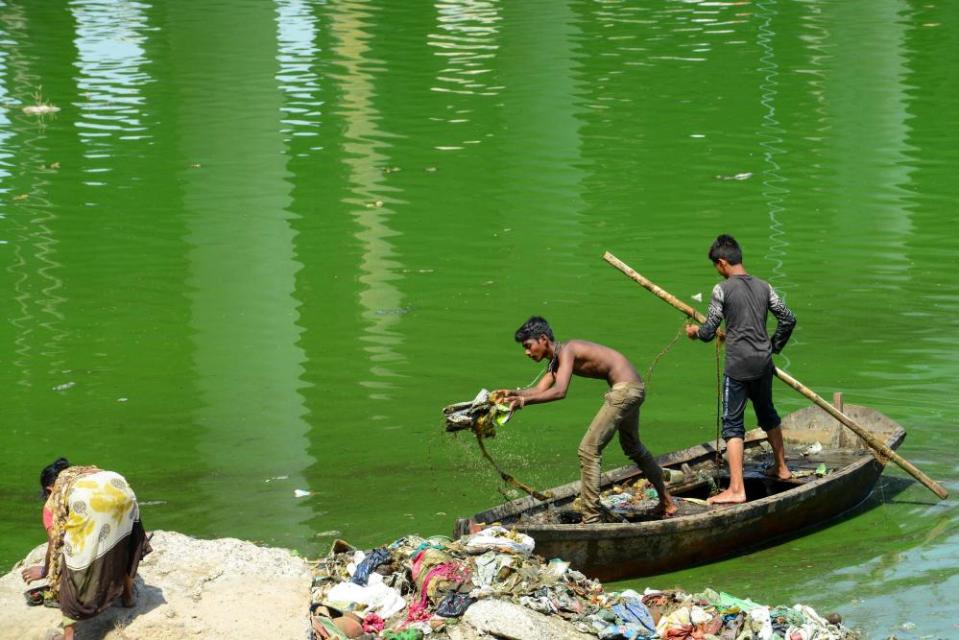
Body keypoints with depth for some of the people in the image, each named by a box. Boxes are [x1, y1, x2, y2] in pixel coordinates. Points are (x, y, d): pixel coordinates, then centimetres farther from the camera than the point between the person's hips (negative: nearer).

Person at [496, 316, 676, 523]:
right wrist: (513, 393, -12)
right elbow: (541, 389, 3)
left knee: (589, 449, -11)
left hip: (625, 389, -11)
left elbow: (559, 391, -31)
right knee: (632, 447, 30)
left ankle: (592, 519, -11)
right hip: (633, 388, 11)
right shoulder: (555, 358, 12)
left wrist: (524, 400, -36)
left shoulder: (566, 351, -18)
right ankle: (666, 500, 45)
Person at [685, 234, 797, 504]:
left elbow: (708, 332, -9)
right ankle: (781, 467, 41)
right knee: (767, 413, 26)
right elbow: (788, 319, 9)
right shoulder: (763, 287, 6)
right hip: (764, 363, 6)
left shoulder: (722, 289, -10)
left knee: (732, 423, -2)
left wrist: (695, 331, 14)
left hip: (738, 365, -6)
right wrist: (774, 347, 23)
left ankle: (736, 489, -9)